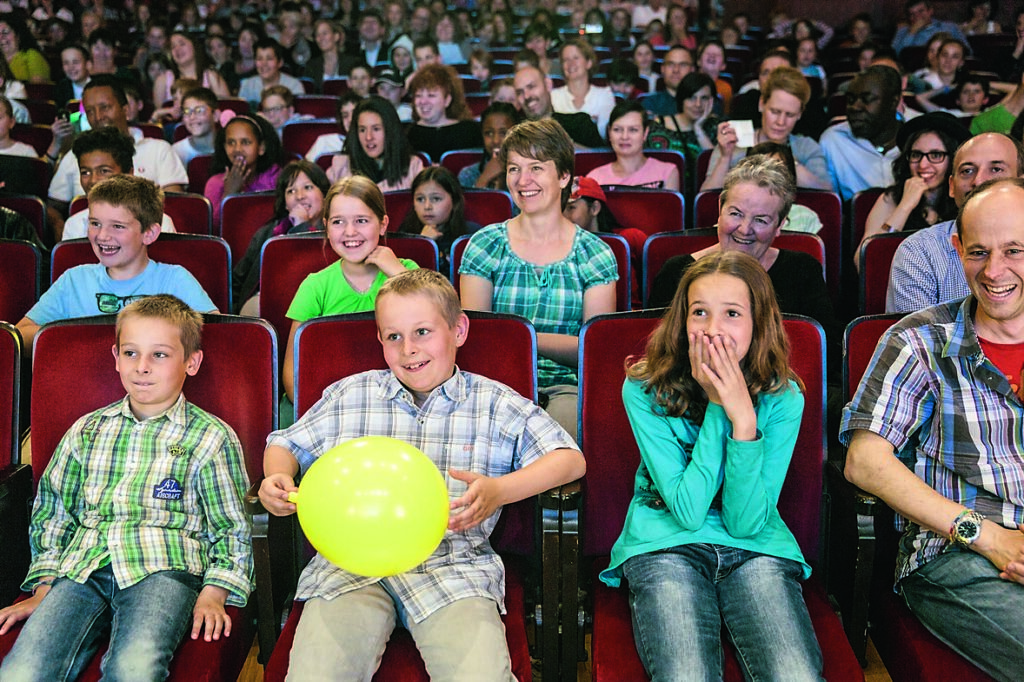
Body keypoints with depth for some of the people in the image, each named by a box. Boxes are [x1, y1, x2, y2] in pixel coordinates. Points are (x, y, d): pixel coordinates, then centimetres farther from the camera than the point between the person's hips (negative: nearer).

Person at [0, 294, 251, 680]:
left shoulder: (211, 437, 10)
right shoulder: (87, 431, 21)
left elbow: (231, 531, 10)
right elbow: (52, 513, 25)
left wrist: (212, 594, -4)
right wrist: (43, 588, 13)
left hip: (163, 566, -3)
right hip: (81, 567, 3)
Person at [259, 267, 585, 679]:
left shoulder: (495, 404, 10)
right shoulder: (348, 395, 17)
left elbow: (571, 460, 3)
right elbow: (286, 444, 27)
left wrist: (499, 491, -14)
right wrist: (277, 477, 2)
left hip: (453, 564, -1)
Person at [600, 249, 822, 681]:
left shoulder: (782, 397, -3)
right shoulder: (645, 389, -7)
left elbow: (746, 522, -9)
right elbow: (688, 511, -13)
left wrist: (743, 417, -20)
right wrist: (716, 406, -16)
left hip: (756, 548, 2)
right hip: (665, 544, -1)